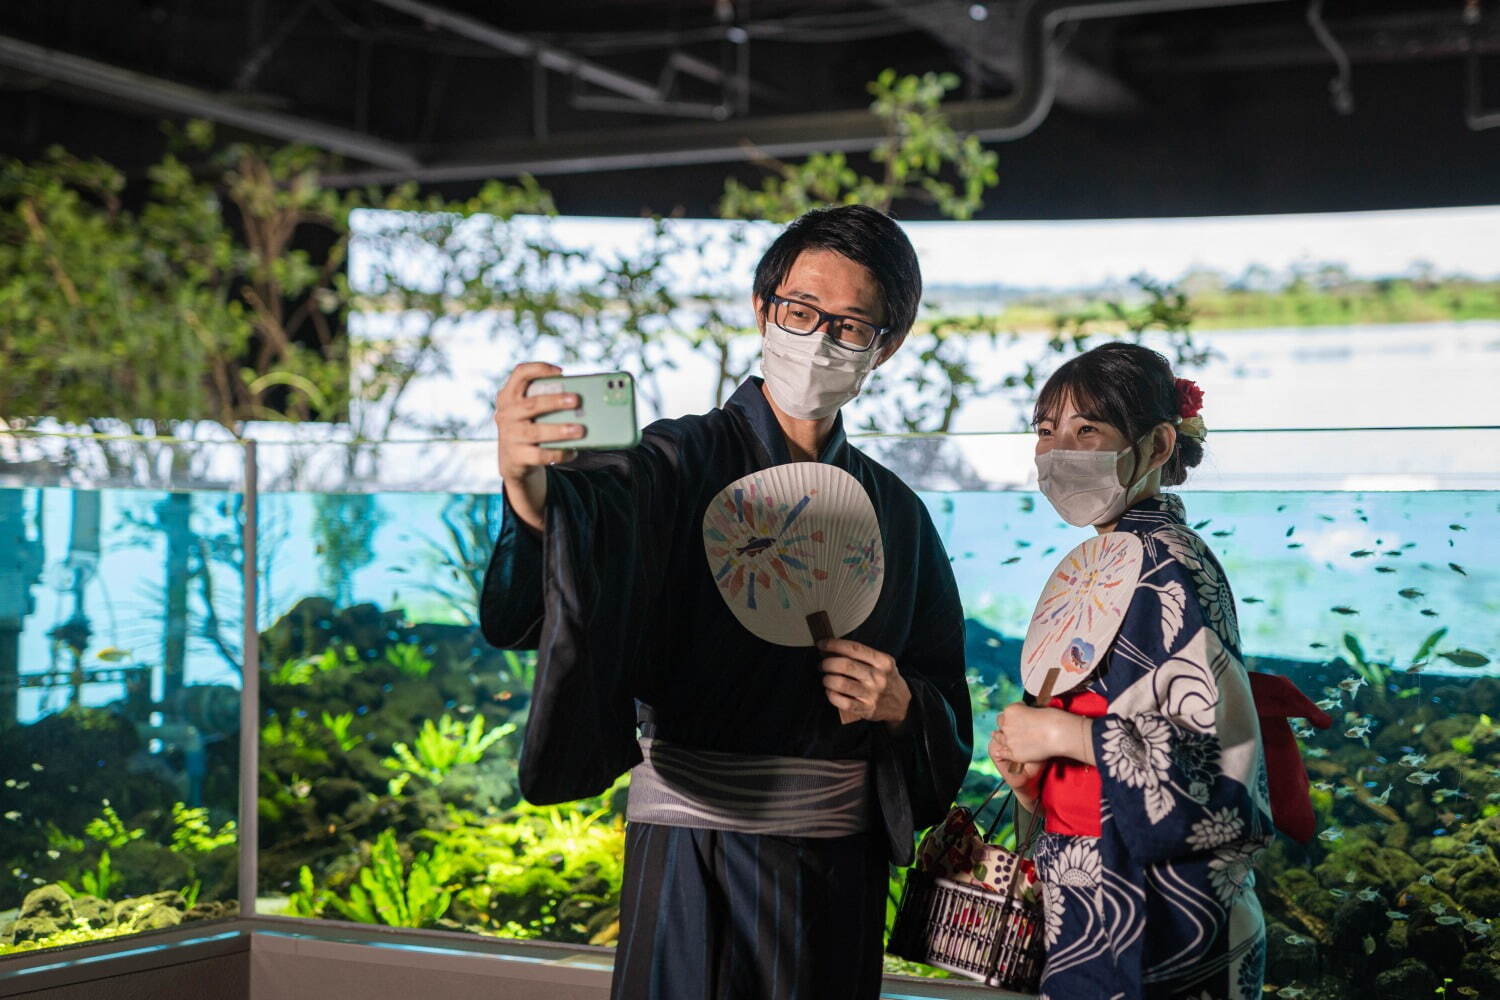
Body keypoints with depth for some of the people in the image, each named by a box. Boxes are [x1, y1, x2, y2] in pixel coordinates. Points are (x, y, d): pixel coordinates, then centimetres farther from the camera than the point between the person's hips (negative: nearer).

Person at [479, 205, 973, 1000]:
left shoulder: (896, 514, 10)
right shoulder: (678, 466, -5)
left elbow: (945, 698, 14)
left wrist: (900, 705, -9)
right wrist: (529, 488, -46)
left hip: (841, 866, 4)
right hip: (698, 851, -4)